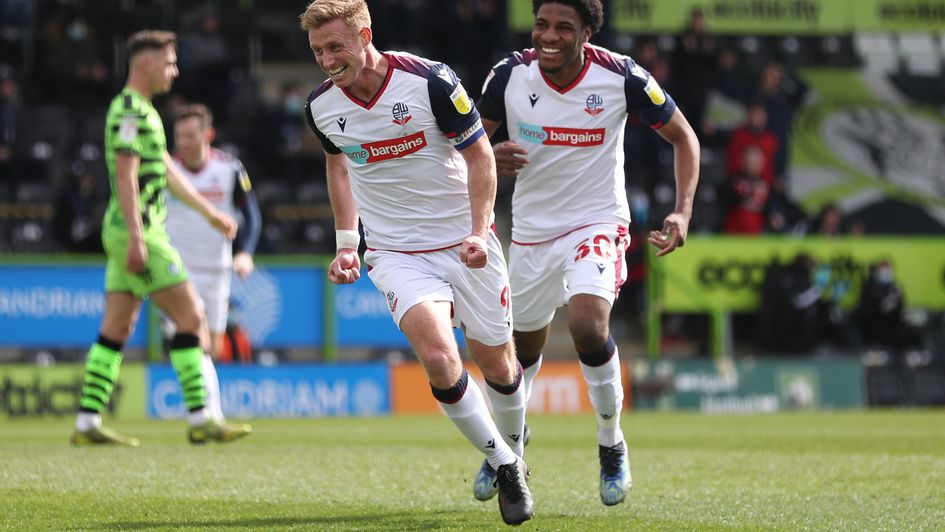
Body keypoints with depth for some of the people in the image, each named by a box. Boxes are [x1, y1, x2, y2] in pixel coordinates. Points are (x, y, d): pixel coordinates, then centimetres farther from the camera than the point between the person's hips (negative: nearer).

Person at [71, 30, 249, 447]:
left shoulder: (142, 110, 19)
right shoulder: (130, 111, -13)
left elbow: (167, 171, 27)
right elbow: (125, 176, -20)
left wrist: (211, 213, 31)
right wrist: (137, 237, -25)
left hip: (130, 236, 10)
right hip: (137, 232, -10)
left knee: (116, 329, 7)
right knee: (189, 316, -7)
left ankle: (87, 424, 6)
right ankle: (200, 420, -6)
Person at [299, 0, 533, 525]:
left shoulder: (429, 81, -17)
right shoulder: (320, 106, -6)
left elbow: (479, 154, -6)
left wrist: (480, 230, -17)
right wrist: (346, 241, 9)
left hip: (464, 244, -1)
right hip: (396, 254, 1)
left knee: (497, 366, 8)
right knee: (438, 356, -23)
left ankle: (512, 457, 38)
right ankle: (503, 466, -5)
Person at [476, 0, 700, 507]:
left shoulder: (620, 77, -17)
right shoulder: (510, 75, -12)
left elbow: (682, 136, -4)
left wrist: (682, 212, -16)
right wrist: (490, 156, -23)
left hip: (598, 223, -3)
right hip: (532, 230, 3)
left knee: (588, 325, -28)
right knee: (523, 347, 16)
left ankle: (612, 447, -4)